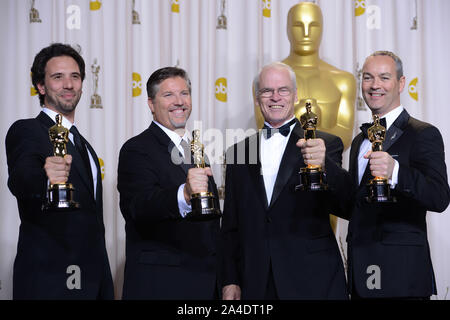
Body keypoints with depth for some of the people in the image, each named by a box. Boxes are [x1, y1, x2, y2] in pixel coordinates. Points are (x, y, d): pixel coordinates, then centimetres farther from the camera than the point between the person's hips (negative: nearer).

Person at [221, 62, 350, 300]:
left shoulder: (326, 145, 1)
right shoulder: (238, 153, 10)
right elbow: (230, 224, 11)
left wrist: (323, 165, -35)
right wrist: (229, 281, 3)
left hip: (313, 280, -2)